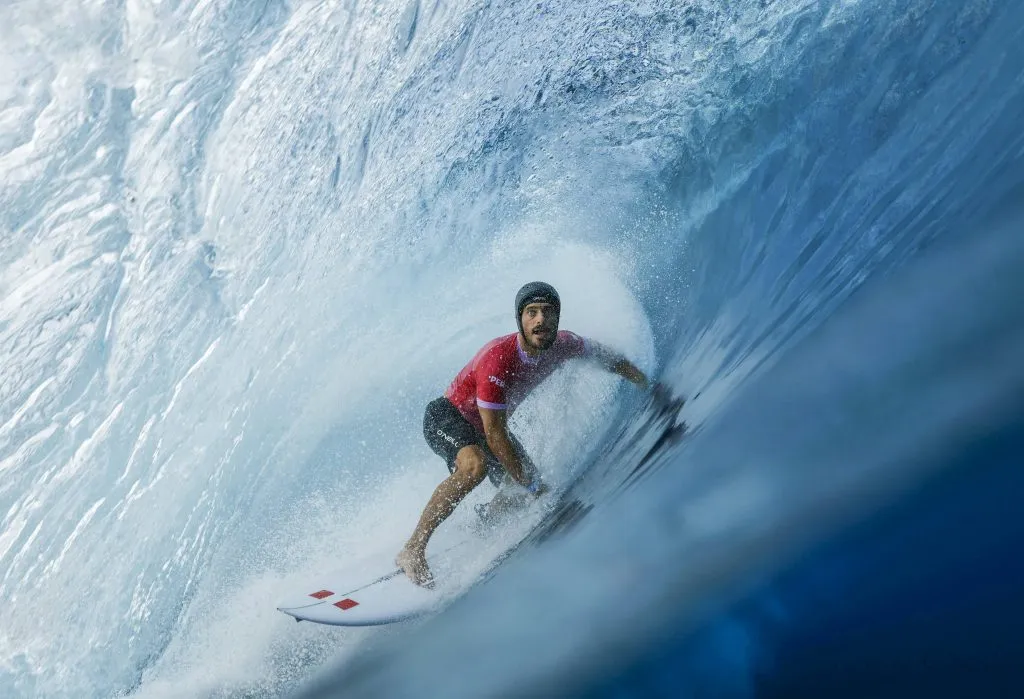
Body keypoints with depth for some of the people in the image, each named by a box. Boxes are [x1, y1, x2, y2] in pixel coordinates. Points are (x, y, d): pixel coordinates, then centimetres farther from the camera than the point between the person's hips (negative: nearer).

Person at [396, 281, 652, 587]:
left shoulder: (564, 345, -16)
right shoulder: (498, 358, -35)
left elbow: (614, 361, 4)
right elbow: (494, 435, -32)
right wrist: (530, 484, -25)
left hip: (486, 426, 7)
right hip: (447, 418, -7)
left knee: (522, 494, 3)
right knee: (475, 464, -37)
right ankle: (413, 550, -28)